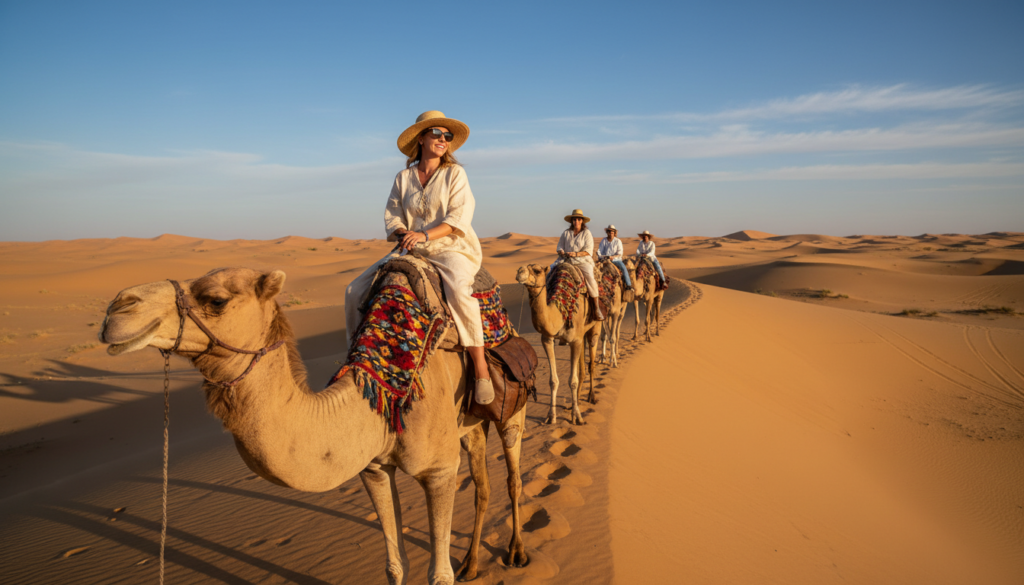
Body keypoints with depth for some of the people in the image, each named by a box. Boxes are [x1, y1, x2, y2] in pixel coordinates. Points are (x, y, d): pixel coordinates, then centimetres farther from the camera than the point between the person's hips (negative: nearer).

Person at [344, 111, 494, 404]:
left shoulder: (455, 173, 2)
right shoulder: (403, 177, 12)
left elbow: (459, 216, -9)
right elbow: (392, 216, 7)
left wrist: (424, 235, -20)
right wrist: (403, 234, -15)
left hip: (451, 249, -4)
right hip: (411, 252, 5)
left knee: (458, 290, -38)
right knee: (356, 289, -9)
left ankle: (481, 369, -30)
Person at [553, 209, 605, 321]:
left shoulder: (586, 233, 3)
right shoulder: (566, 233, 13)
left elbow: (589, 251, -5)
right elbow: (560, 247, 12)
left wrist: (575, 254, -19)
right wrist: (562, 253, -11)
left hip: (583, 261, -3)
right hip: (567, 261, 3)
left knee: (590, 278, -31)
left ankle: (596, 308, -22)